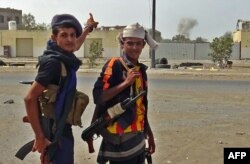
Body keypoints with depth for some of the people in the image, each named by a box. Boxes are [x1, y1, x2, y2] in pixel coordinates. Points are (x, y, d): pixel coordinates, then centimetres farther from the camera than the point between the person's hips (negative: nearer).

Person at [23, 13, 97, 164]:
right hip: (56, 131, -8)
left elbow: (75, 46, 28)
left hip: (61, 128, 9)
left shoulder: (64, 57, 2)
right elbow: (30, 98, -25)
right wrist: (40, 137, -22)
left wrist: (88, 29, 40)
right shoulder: (54, 62, -22)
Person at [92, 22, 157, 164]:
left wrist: (149, 134, 20)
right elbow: (98, 96, -21)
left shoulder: (141, 70, 11)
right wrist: (126, 82, -25)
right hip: (119, 137, -7)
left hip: (137, 136, 7)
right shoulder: (114, 65, -11)